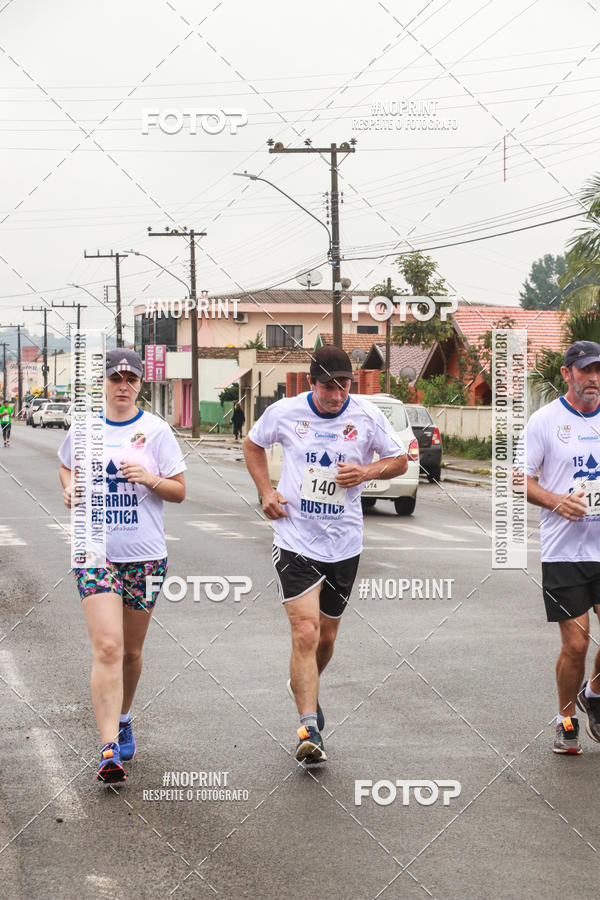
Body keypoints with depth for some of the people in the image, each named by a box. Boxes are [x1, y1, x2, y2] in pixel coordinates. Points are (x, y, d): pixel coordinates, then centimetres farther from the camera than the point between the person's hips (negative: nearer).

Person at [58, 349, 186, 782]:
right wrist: (70, 488, 2)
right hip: (95, 552, 0)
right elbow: (67, 466, 24)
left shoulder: (156, 430, -1)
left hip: (145, 555, 1)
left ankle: (123, 718, 38)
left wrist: (150, 479, -17)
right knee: (107, 647, -14)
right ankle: (110, 749, -17)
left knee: (131, 650, 11)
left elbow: (180, 491, 2)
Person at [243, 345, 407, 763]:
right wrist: (266, 492, 2)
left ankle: (303, 687, 44)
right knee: (305, 631, -16)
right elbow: (253, 445, 15)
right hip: (295, 538, -2)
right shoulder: (285, 412, -4)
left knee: (327, 635, 14)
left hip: (343, 543, 2)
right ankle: (309, 728, -16)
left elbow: (399, 460, 9)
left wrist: (366, 471, -11)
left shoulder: (367, 416, -3)